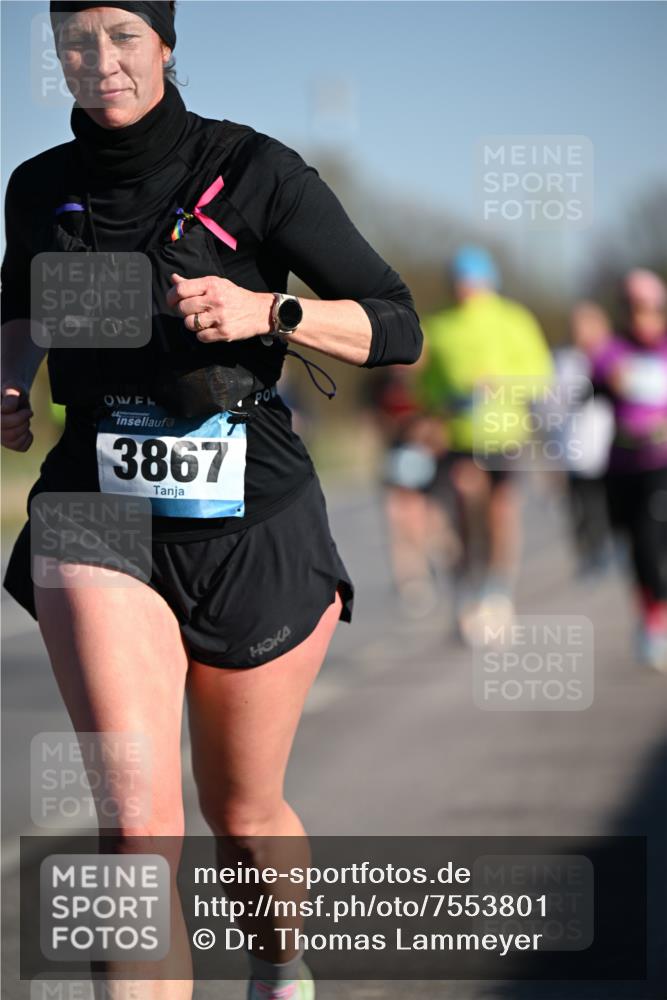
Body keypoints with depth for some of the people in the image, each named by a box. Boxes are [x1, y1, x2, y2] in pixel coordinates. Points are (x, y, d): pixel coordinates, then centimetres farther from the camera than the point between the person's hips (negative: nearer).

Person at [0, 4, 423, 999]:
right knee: (138, 823, -19)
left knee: (243, 813, 15)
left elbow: (397, 329, -5)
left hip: (254, 528, -1)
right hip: (102, 517, 1)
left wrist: (267, 311, -21)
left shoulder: (255, 172, -7)